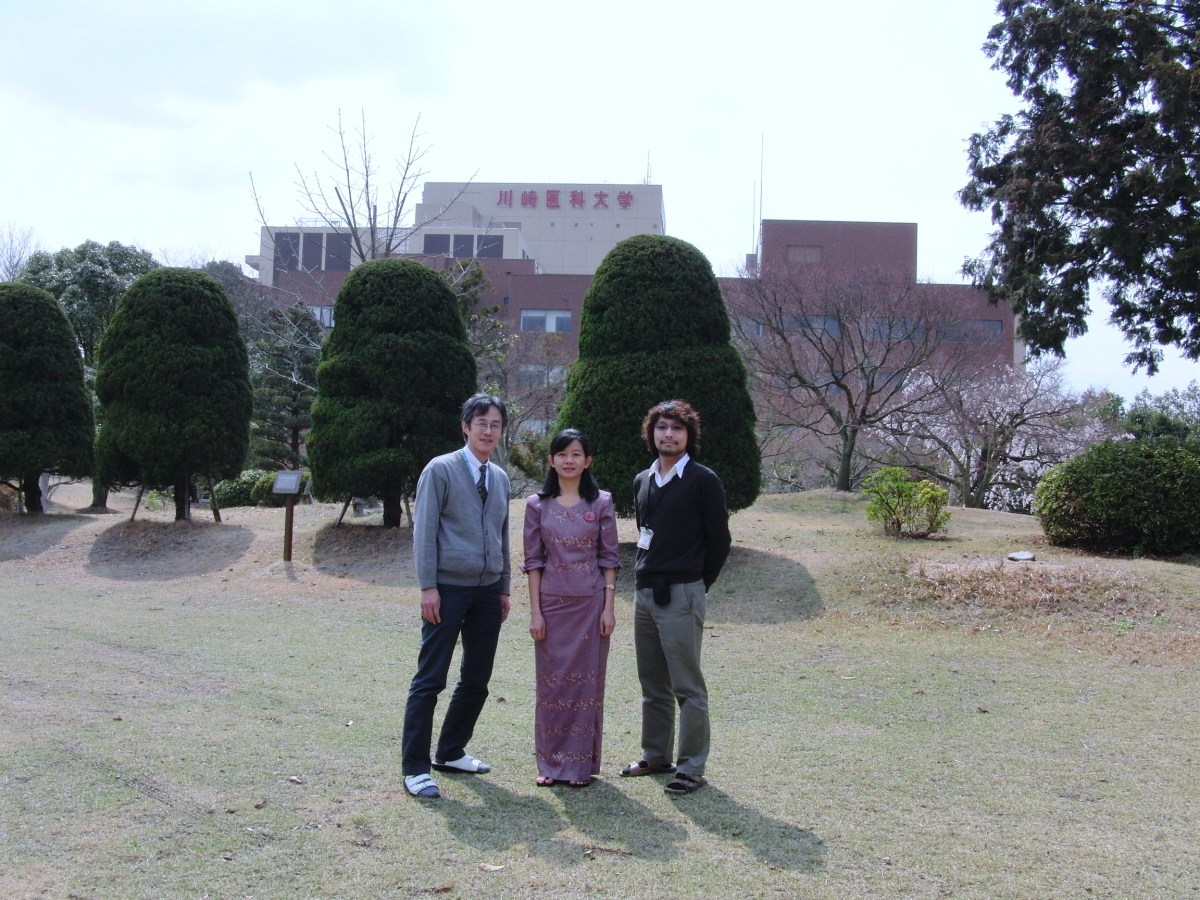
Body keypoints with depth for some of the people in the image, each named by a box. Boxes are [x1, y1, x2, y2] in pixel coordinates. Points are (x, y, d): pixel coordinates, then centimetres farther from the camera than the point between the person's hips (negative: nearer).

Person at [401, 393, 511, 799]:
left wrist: (504, 588, 15)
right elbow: (424, 531, -9)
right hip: (448, 589, -6)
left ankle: (450, 753, 26)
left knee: (477, 678, 11)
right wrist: (428, 587, -14)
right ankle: (415, 767, 4)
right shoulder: (441, 470, -5)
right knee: (430, 680, -3)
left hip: (487, 591, 7)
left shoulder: (500, 478, 13)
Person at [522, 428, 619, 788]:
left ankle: (582, 762, 15)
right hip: (552, 603, 1)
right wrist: (535, 611, -4)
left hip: (590, 603, -1)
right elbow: (533, 560, 2)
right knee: (551, 680, 6)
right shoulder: (537, 505, 2)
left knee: (587, 680, 4)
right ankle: (550, 762, 17)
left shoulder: (601, 503, 1)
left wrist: (609, 607, -5)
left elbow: (609, 558, 1)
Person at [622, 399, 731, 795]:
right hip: (645, 593, 7)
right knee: (652, 685, 15)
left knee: (687, 687, -2)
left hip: (681, 595, -7)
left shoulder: (703, 481, -7)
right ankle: (655, 756, 26)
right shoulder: (643, 482, 13)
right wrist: (648, 577, 14)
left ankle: (692, 767, 4)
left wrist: (694, 585, 0)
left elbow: (719, 540, -5)